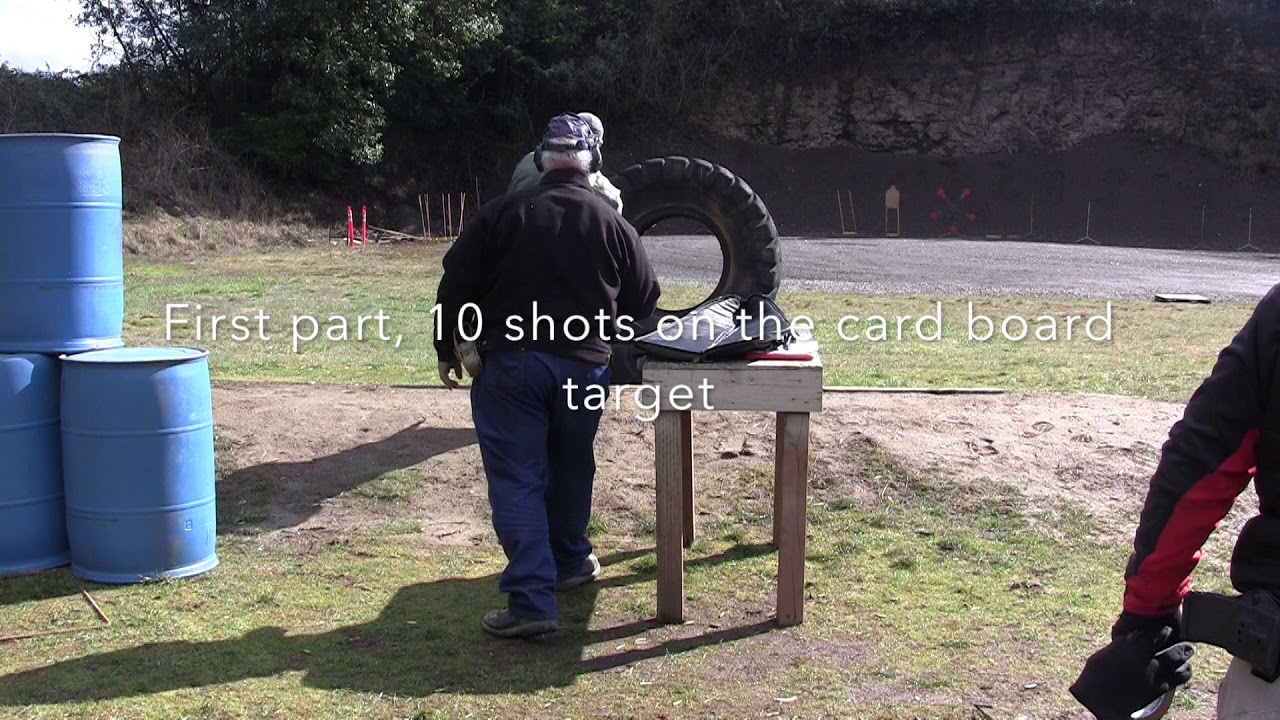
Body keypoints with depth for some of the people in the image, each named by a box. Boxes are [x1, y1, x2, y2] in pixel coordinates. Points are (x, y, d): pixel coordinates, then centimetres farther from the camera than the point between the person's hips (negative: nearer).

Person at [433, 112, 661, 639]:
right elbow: (645, 299, 9)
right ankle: (569, 561, 38)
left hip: (510, 363, -2)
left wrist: (447, 350, 12)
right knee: (571, 468, 22)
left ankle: (531, 600, -8)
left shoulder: (502, 213, -2)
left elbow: (456, 284, 0)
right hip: (585, 367, 2)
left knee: (517, 478, -2)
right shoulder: (613, 225, 2)